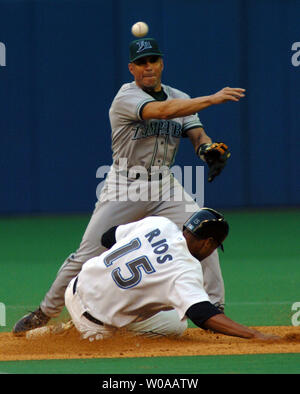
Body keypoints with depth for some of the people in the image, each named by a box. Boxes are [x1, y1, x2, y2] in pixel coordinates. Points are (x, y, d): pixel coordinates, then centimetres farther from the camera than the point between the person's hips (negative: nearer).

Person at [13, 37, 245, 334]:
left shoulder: (179, 98, 8)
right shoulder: (126, 97, -13)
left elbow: (197, 135, -3)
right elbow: (163, 110, -31)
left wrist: (208, 148, -29)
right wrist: (212, 99, -36)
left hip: (164, 185, 5)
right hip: (125, 185, -5)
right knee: (88, 254, -7)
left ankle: (214, 309, -4)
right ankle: (45, 312, 8)